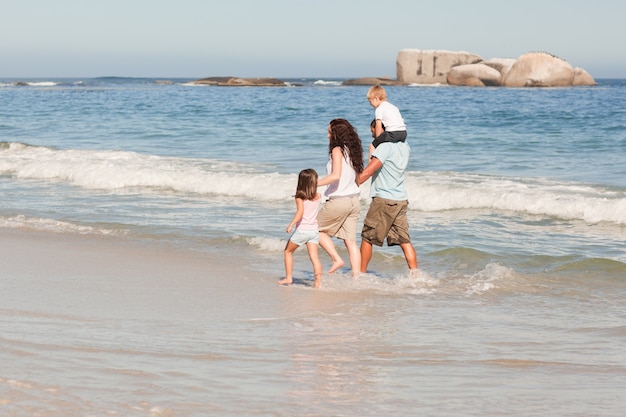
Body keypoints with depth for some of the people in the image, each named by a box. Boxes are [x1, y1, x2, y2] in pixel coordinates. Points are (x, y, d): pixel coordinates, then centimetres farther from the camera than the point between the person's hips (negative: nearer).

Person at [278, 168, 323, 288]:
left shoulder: (300, 197, -9)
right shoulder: (318, 197, 4)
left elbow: (300, 212, -23)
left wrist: (291, 224, -22)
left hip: (302, 230, -4)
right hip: (314, 230, 4)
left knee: (288, 251, 17)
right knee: (314, 256, -2)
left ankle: (288, 278, 18)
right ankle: (318, 282, -14)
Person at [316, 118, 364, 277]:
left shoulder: (337, 150, -12)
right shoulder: (353, 151, 11)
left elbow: (336, 175, -25)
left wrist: (314, 184, -21)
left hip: (338, 201, -8)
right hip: (354, 200, 8)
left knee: (317, 229, 12)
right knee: (350, 240, 8)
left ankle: (337, 259, 3)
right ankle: (356, 276, 4)